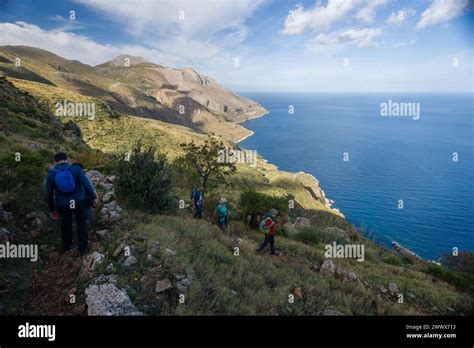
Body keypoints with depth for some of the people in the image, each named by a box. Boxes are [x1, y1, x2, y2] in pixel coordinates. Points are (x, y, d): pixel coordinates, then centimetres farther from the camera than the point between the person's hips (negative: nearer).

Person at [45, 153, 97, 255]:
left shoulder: (51, 174, -8)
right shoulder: (76, 169, -15)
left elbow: (49, 194, -2)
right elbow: (87, 185, -17)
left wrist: (51, 210, 10)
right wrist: (94, 197, -2)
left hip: (62, 204, 2)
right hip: (78, 201, -2)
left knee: (66, 223, 26)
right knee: (81, 223, 18)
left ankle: (66, 246, 43)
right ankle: (83, 248, 23)